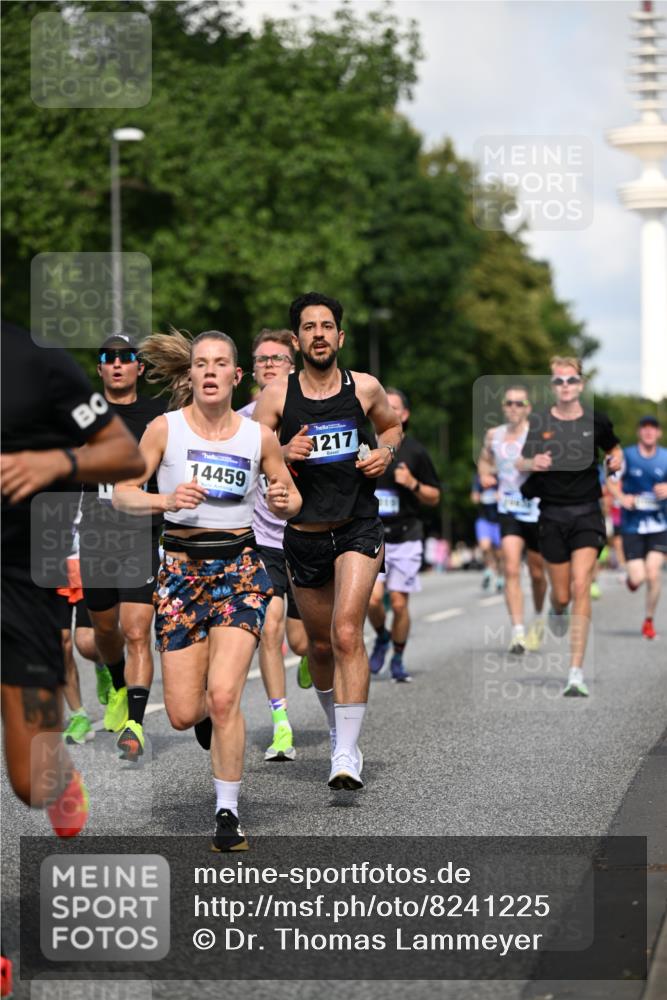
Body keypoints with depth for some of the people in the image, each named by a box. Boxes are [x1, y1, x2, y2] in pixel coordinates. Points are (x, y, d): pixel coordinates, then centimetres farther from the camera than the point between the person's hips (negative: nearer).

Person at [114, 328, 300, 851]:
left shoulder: (260, 435, 1)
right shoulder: (165, 427, -3)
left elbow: (290, 499, 13)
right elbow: (122, 492, -1)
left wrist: (283, 501, -11)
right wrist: (165, 500, -20)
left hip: (240, 566, 0)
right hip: (182, 567, 1)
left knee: (222, 695, -18)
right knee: (183, 714, 0)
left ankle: (228, 813, -3)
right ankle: (211, 714, 40)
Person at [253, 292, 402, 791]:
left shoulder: (366, 388, 1)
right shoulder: (278, 394, -1)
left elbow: (392, 426, 21)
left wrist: (386, 452, 0)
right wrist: (283, 454, -19)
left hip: (358, 527, -2)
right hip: (304, 532, 2)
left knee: (347, 633, -18)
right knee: (320, 643, 14)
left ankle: (348, 752, -19)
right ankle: (338, 728, 38)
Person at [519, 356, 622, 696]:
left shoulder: (596, 421, 0)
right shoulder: (538, 422, -1)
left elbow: (613, 448, 19)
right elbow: (519, 462, 4)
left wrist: (616, 460, -4)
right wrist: (532, 463, -19)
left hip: (587, 514, -1)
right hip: (552, 514, 1)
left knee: (580, 587, -15)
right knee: (562, 594, 6)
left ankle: (576, 673, -15)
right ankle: (557, 612, 47)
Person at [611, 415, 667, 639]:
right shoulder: (626, 455, -2)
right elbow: (613, 482, 4)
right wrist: (622, 498, -15)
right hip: (632, 525, -1)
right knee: (638, 578, -8)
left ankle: (649, 621, 9)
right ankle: (632, 576, 32)